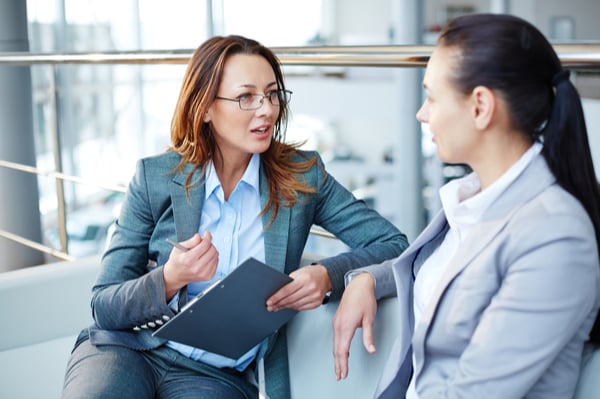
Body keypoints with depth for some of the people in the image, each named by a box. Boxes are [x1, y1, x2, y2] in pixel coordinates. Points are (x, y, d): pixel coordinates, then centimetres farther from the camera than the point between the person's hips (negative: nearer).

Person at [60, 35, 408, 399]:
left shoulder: (302, 176, 0)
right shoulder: (155, 177, -3)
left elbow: (394, 244, -4)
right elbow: (104, 306, -3)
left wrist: (329, 276, -23)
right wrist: (170, 279, -24)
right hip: (127, 346, -1)